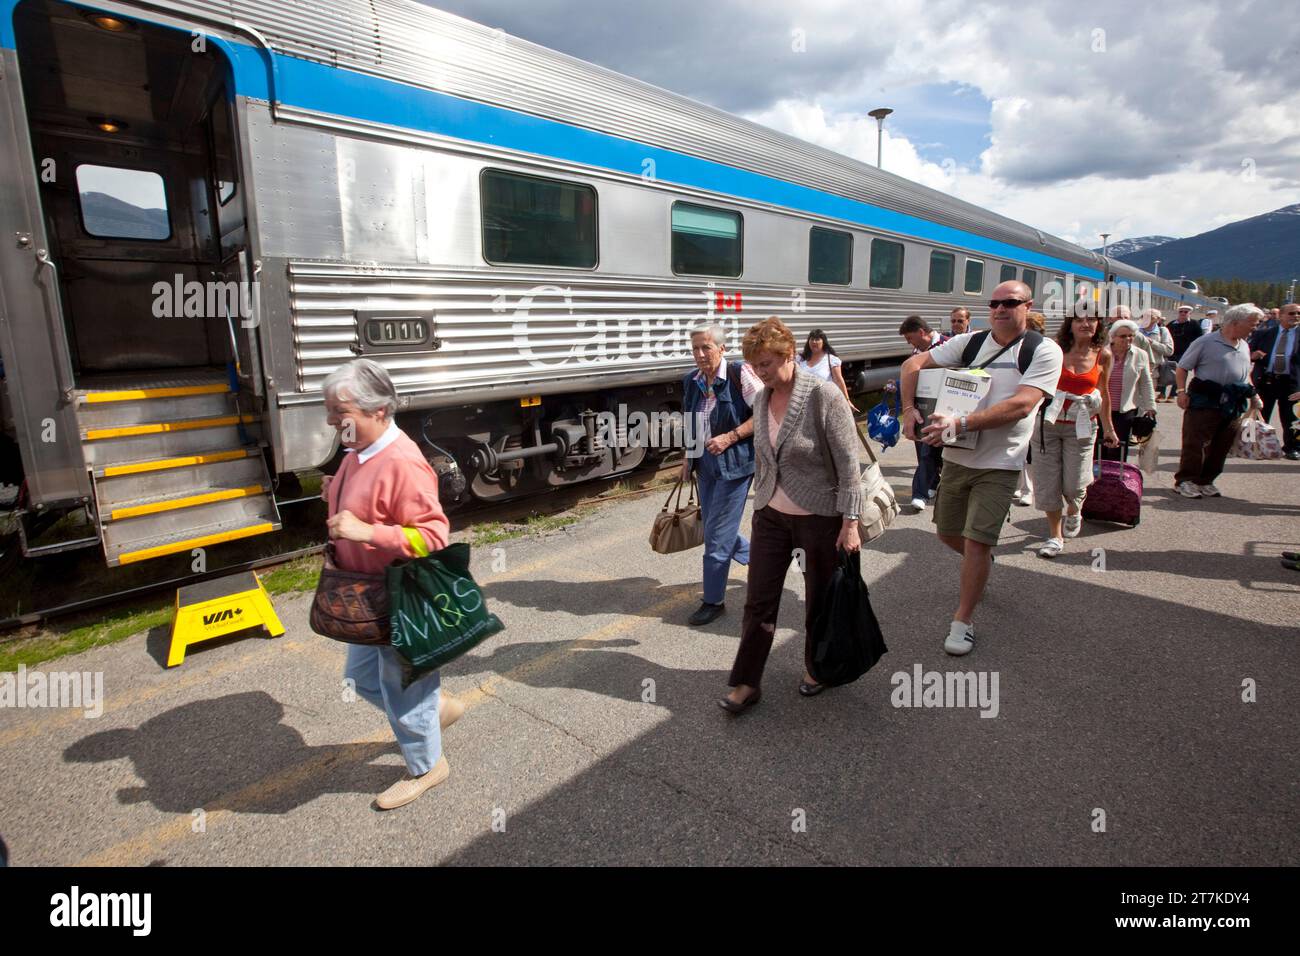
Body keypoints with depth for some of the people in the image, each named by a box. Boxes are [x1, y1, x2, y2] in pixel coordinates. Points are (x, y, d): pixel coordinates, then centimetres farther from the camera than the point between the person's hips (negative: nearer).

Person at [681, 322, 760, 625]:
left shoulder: (740, 374, -13)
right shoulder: (691, 381, 7)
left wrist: (730, 437, -21)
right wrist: (688, 457, 11)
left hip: (734, 463, -7)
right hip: (706, 464, 7)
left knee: (717, 534, -4)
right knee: (712, 527, 16)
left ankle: (714, 601, 11)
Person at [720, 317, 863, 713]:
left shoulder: (823, 394, -15)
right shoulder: (761, 400, 4)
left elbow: (848, 463, -15)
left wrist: (850, 522, -17)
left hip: (820, 517, -5)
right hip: (771, 516, 5)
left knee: (820, 600, 13)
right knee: (759, 602, 6)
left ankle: (817, 669, 36)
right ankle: (747, 683, 18)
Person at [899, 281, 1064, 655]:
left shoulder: (1044, 351, -7)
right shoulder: (969, 342, 4)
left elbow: (1021, 405, -20)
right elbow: (913, 364, 2)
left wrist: (960, 423, -28)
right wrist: (909, 409, -14)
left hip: (999, 464, -4)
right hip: (956, 457, 5)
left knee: (976, 542, -7)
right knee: (948, 533, 16)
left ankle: (963, 620, 9)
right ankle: (984, 561, 49)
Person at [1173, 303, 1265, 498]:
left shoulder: (1244, 346, 15)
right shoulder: (1206, 342, -7)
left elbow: (1245, 374, 25)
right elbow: (1183, 367, -5)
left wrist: (1254, 397, 17)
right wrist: (1181, 391, -14)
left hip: (1234, 405, 7)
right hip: (1205, 401, -7)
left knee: (1222, 446, 9)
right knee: (1195, 443, -5)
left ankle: (1205, 481, 18)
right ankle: (1185, 481, 4)